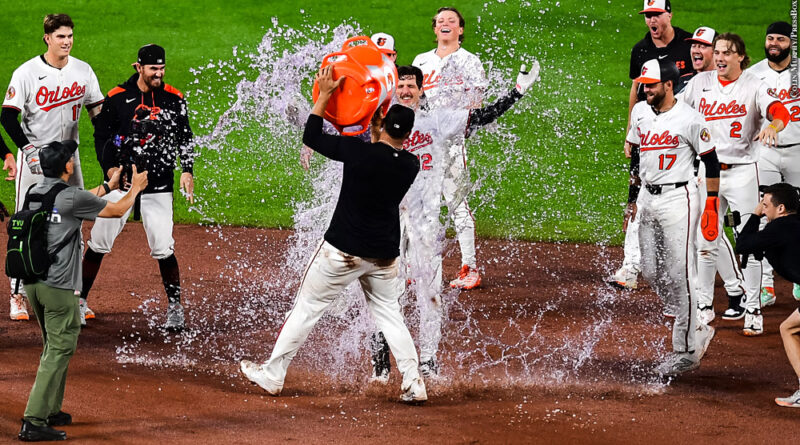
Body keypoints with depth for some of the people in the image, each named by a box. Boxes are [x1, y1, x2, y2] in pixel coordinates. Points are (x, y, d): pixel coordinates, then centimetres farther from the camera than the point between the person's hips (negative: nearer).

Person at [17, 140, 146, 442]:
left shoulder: (34, 192, 9)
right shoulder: (71, 197, -13)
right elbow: (116, 210, 0)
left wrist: (108, 186, 38)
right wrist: (135, 188, 19)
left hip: (32, 281, 8)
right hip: (58, 286, -8)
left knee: (54, 346, 22)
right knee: (60, 350, -6)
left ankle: (51, 412, 27)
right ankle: (34, 422, -13)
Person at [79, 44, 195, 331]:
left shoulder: (174, 99, 2)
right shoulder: (117, 98, -2)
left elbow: (184, 138, 9)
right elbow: (101, 135, 5)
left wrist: (187, 171, -2)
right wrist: (109, 167, -9)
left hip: (159, 188, 0)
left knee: (163, 250, -6)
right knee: (98, 244, 2)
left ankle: (175, 307, 8)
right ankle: (80, 300, 15)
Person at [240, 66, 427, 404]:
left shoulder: (358, 151, -18)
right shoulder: (411, 166, -4)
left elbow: (310, 137, -6)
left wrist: (324, 94, 1)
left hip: (343, 252, -4)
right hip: (385, 256, 4)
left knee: (306, 309, 8)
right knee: (390, 315, 16)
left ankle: (272, 375, 15)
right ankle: (413, 384, 7)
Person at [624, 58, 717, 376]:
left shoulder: (689, 119, -11)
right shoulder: (640, 113, 9)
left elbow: (711, 162, -6)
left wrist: (712, 208, -9)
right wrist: (633, 198, 17)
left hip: (678, 200, -7)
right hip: (648, 199, 7)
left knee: (680, 277, -7)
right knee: (651, 273, 7)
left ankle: (686, 351, 0)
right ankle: (697, 330, 23)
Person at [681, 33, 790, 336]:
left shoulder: (753, 86, -4)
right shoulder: (700, 83, 7)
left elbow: (780, 111, -20)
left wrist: (773, 126, -42)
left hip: (742, 171, -3)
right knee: (705, 244, 7)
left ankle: (753, 310, 2)